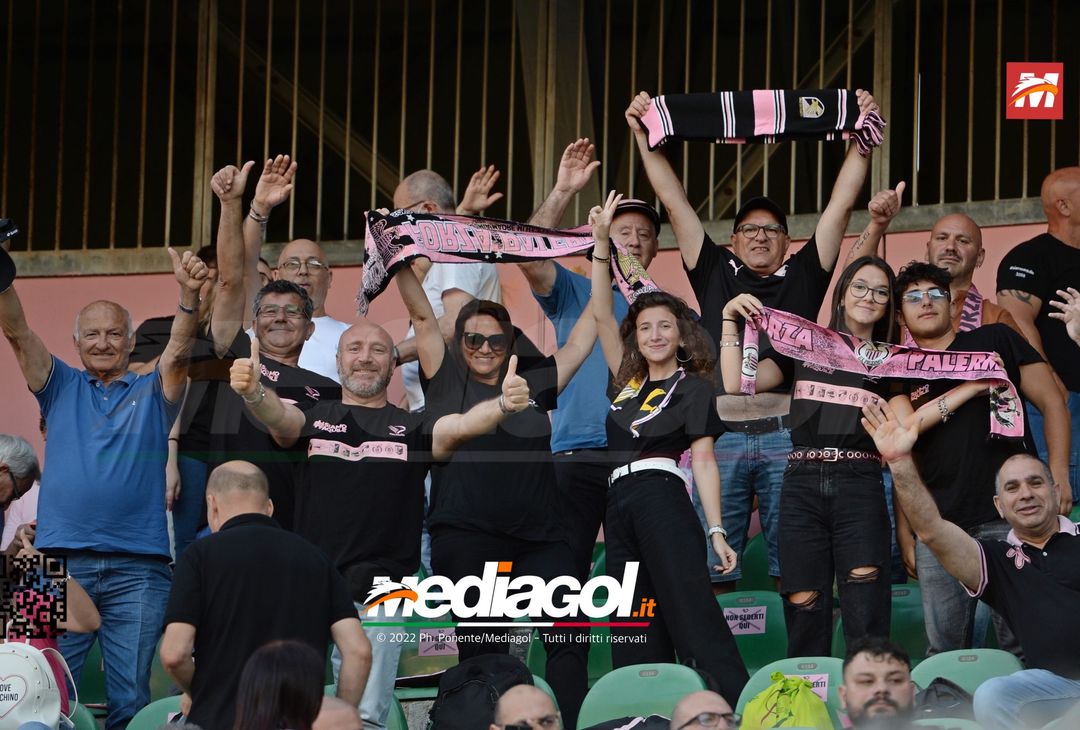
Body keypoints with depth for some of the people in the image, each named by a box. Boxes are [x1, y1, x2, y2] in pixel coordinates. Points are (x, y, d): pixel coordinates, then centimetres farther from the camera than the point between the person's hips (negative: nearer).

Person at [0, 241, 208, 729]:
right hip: (62, 561, 1)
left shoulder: (151, 393, 12)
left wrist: (189, 295, -26)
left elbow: (178, 351, -6)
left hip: (137, 567, -1)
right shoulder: (61, 387, 15)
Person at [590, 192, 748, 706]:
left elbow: (703, 460, 0)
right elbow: (602, 315, 17)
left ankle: (740, 708, -25)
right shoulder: (629, 382, 21)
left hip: (662, 499, -7)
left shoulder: (693, 387, 6)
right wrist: (601, 242, 9)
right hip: (619, 505, 7)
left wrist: (716, 529, -8)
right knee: (635, 631, 1)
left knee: (692, 612, -18)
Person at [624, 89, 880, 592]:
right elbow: (674, 202, 16)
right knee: (712, 564, -1)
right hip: (720, 433, 1)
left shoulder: (803, 276, 16)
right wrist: (643, 137, 13)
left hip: (787, 433, -1)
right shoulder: (715, 274, 18)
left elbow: (840, 205, 13)